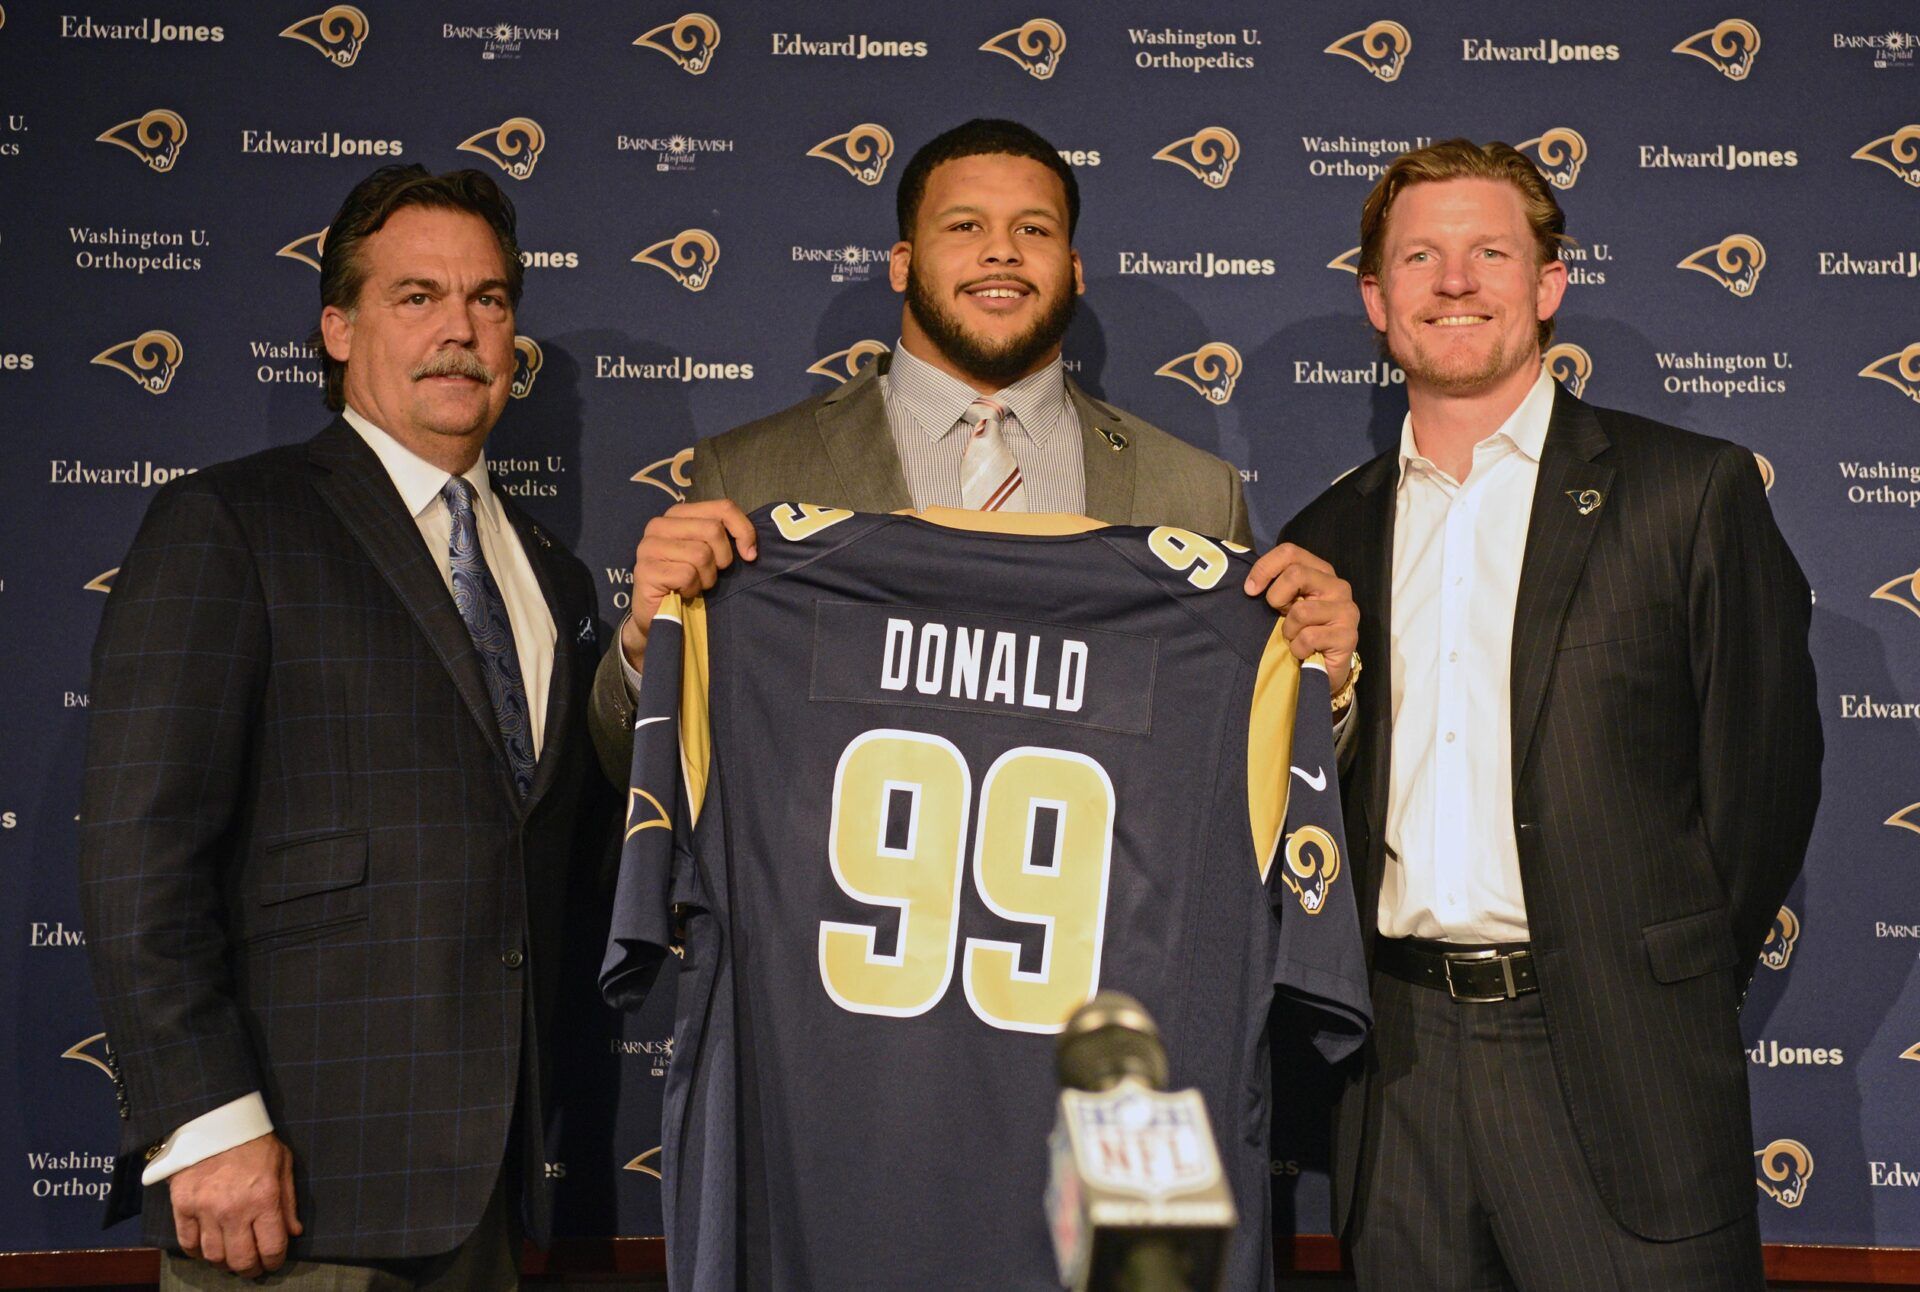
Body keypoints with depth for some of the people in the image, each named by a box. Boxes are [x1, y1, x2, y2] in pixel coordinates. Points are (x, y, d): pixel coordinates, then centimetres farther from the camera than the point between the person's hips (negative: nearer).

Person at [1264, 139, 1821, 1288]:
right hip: (1402, 1069, 3)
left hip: (1611, 1069, -3)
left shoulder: (1693, 490, 2)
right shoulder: (1331, 536, 13)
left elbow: (1764, 773, 1)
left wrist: (1660, 1000, 2)